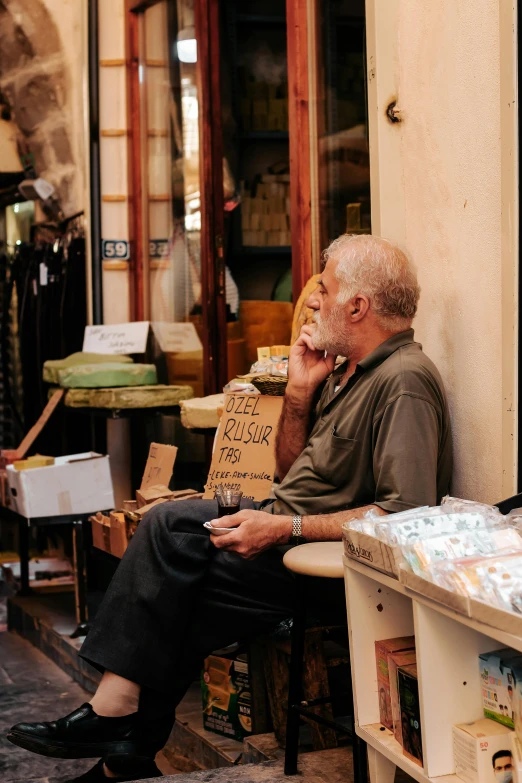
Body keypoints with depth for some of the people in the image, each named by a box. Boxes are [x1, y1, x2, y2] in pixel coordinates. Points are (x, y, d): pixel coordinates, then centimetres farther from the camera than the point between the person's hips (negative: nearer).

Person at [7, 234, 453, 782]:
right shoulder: (349, 370, 13)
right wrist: (299, 393, 2)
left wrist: (286, 529, -27)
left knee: (167, 590, -14)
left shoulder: (404, 382, -19)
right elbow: (290, 471, 19)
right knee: (168, 524, -4)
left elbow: (406, 512, -28)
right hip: (285, 522, 10)